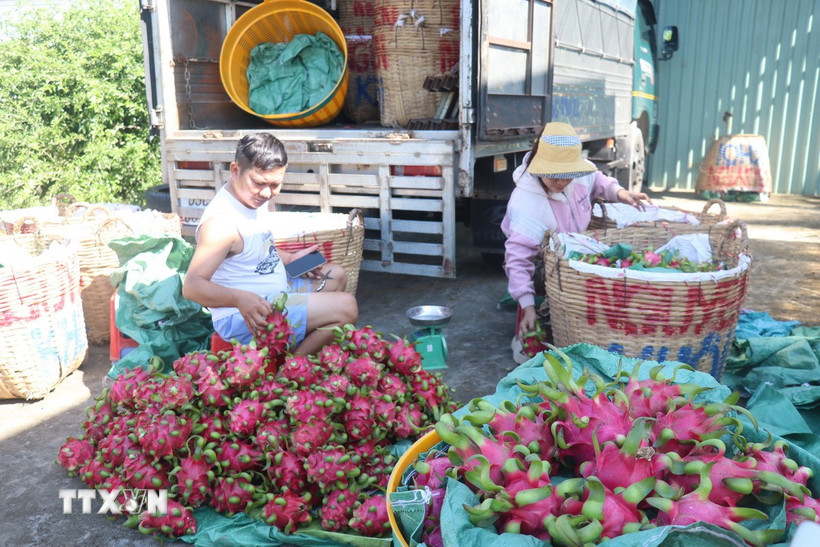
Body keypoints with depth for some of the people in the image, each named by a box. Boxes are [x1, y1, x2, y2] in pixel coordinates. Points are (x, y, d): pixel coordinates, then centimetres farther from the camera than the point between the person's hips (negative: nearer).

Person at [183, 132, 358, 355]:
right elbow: (192, 286, -30)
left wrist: (290, 258, 6)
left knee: (336, 275, 24)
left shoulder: (255, 198, 3)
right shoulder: (221, 221, -26)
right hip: (247, 319, -10)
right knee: (346, 307, -17)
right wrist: (239, 298, -46)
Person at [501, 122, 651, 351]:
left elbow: (597, 181, 14)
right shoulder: (526, 204, -34)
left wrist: (619, 192, -7)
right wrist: (528, 307, -39)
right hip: (542, 269, -7)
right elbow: (517, 257, -35)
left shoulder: (580, 173, -13)